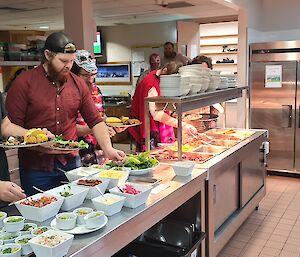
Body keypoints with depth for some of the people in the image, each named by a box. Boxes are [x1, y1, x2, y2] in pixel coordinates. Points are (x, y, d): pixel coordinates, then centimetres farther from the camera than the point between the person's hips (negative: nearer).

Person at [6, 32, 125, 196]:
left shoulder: (78, 84, 5)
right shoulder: (24, 83, -7)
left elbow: (95, 120, 6)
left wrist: (108, 149, -8)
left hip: (71, 163, 4)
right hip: (36, 168, -3)